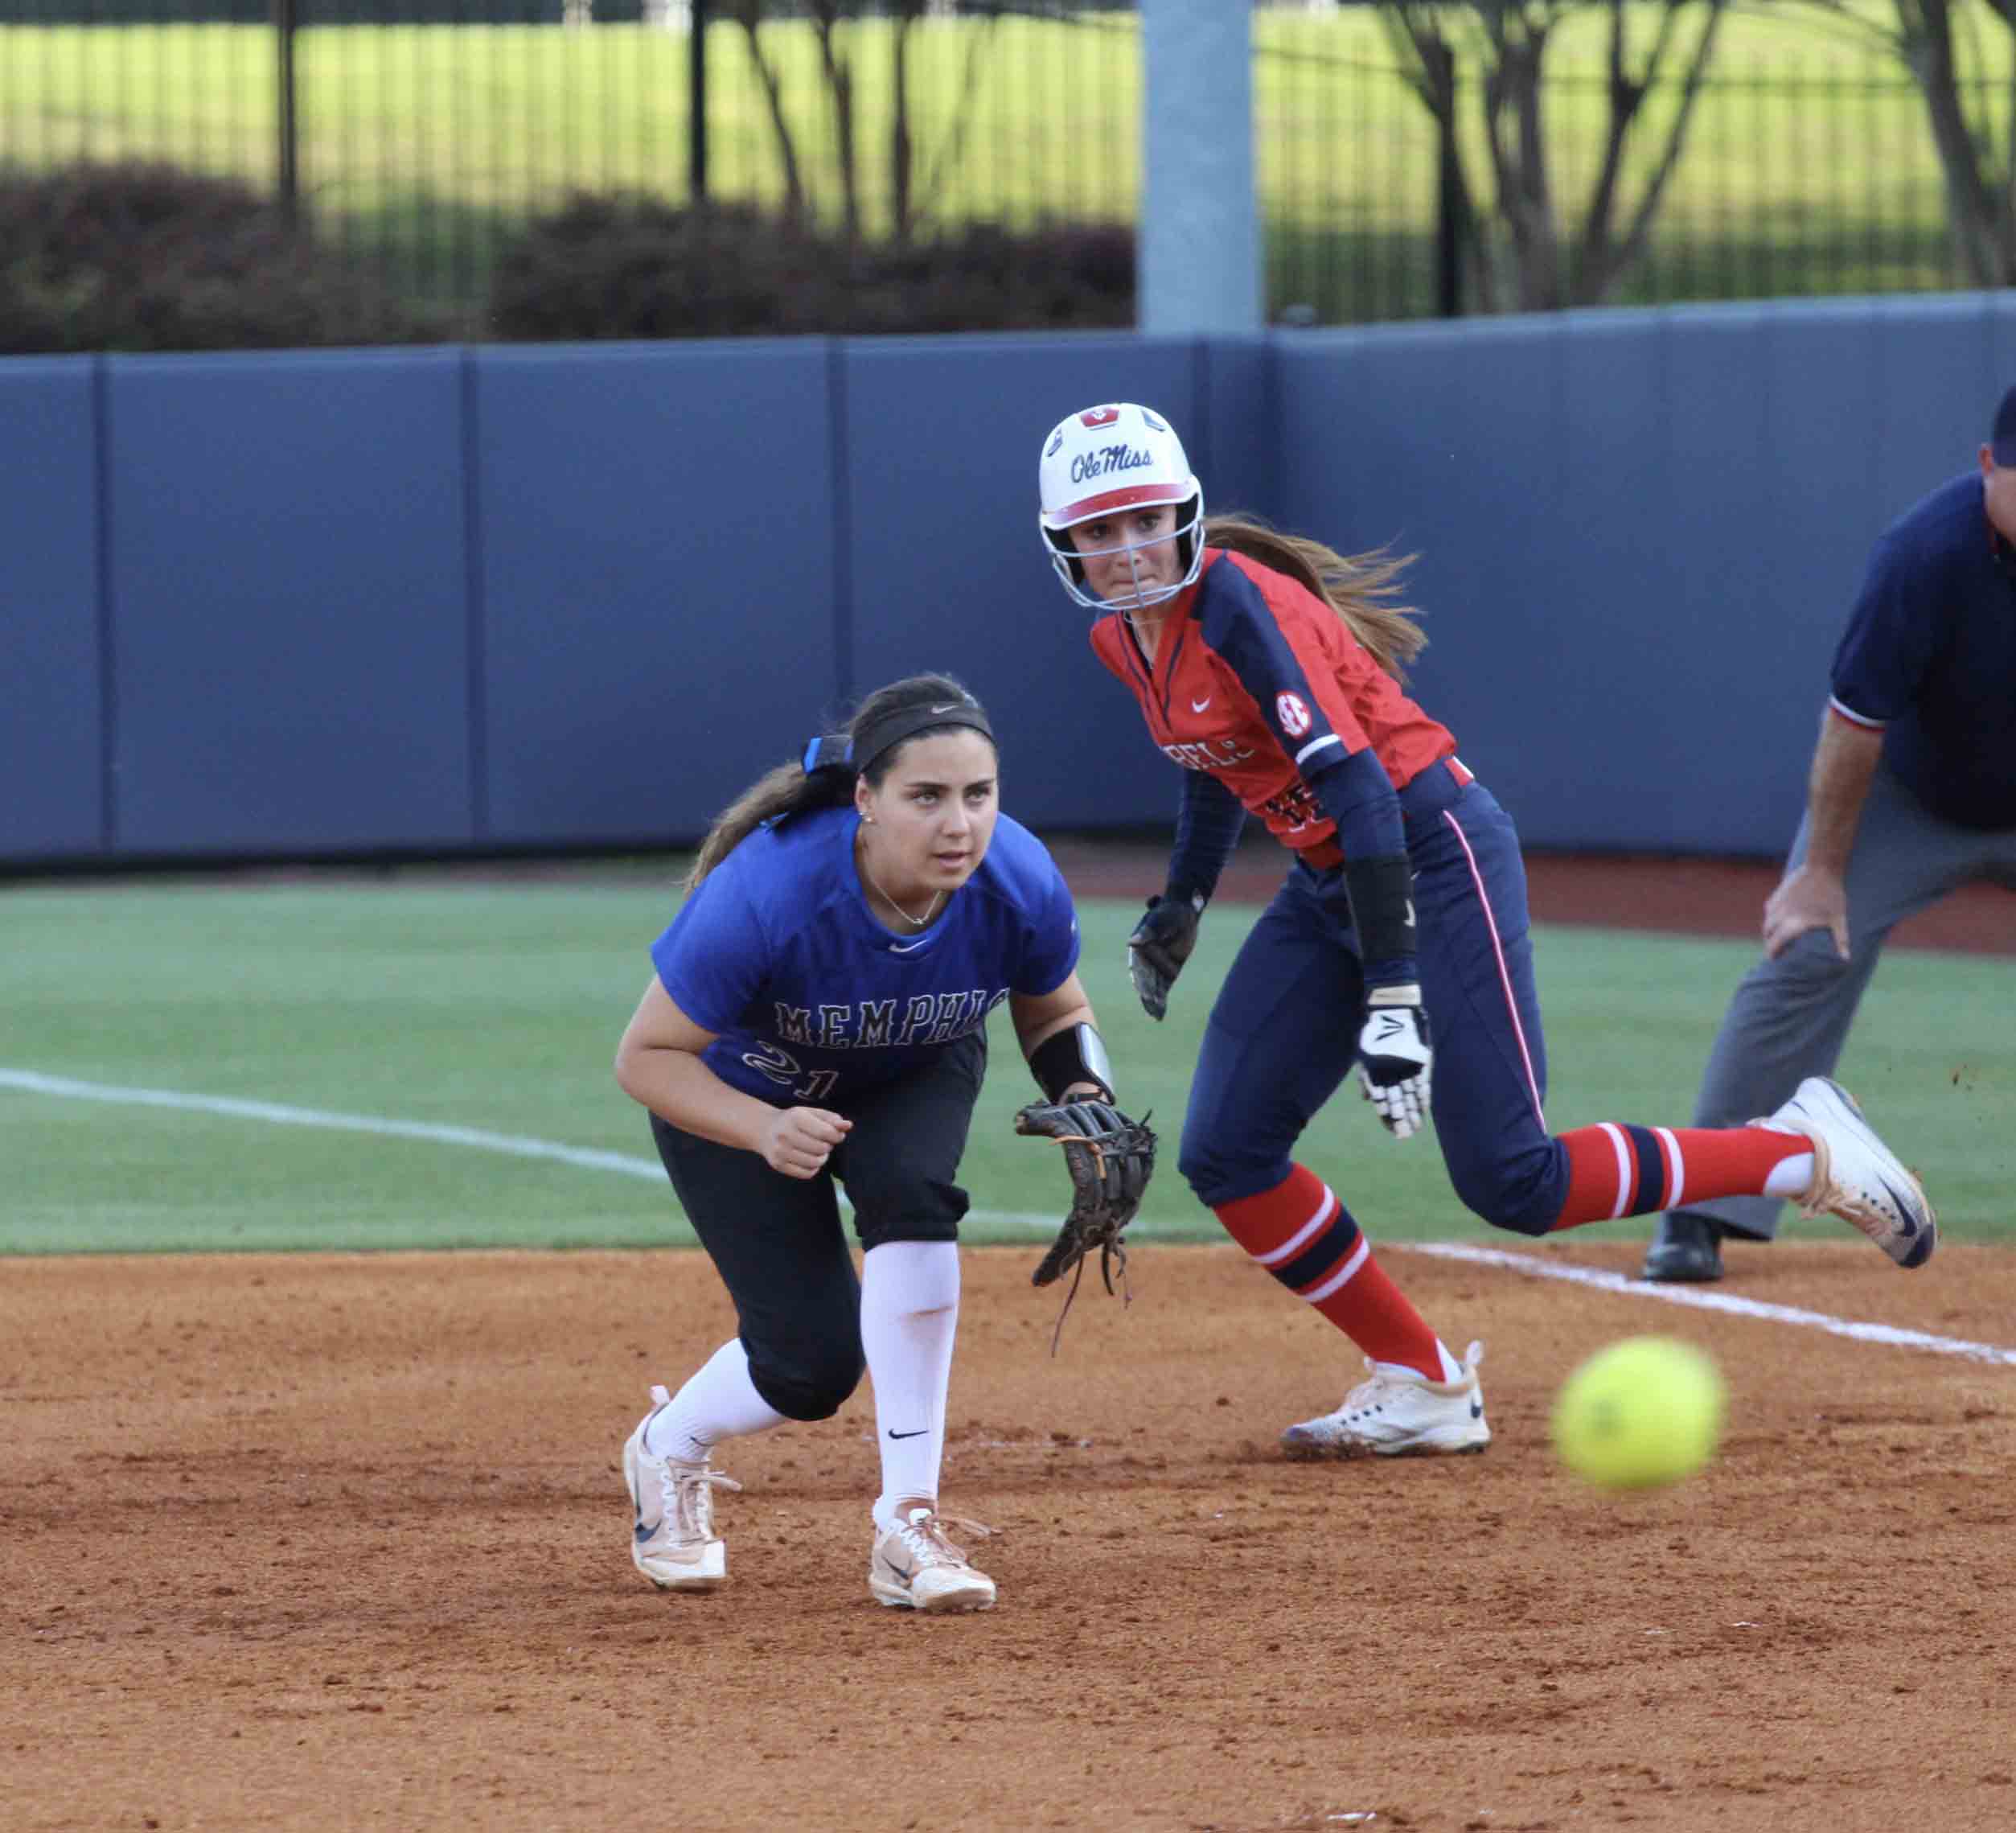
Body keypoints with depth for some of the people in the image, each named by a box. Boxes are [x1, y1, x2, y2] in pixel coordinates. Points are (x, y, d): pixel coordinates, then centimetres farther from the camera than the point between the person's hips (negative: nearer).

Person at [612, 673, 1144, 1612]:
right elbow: (646, 1055, -28)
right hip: (740, 1090, -2)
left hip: (914, 1076, 2)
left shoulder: (1020, 884, -29)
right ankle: (668, 1447, 28)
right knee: (813, 1360, -9)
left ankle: (908, 1523, -21)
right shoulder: (761, 895, -40)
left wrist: (1089, 1105, -27)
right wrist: (766, 1131, -44)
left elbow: (1054, 1016, -6)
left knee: (911, 1190, -31)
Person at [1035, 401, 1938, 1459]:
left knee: (1512, 1184, -13)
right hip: (1329, 884, 9)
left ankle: (1801, 1151, 2)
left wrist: (1394, 993, -35)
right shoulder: (1123, 639, 4)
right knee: (1225, 1156, 1)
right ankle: (1421, 1387, 12)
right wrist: (1179, 905, 25)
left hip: (1434, 852, -9)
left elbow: (1358, 787, -29)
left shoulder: (1237, 606, -23)